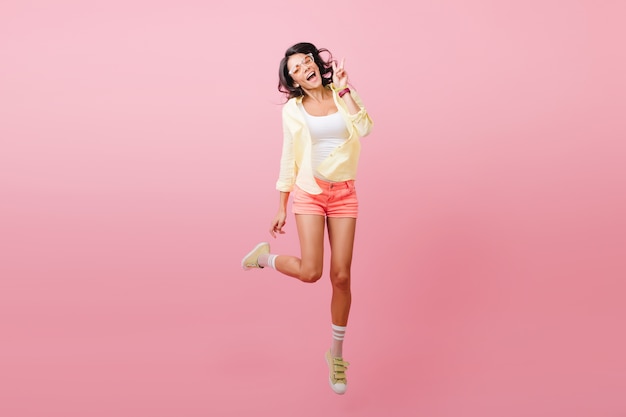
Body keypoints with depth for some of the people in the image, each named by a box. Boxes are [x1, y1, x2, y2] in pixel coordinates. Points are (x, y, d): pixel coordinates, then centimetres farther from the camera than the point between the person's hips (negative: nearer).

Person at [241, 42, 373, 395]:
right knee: (310, 272, -13)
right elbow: (289, 160, 5)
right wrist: (282, 208, 6)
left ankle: (337, 355, 21)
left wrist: (344, 89, -13)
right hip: (309, 193, -1)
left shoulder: (343, 94, 4)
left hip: (344, 193, 1)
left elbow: (364, 128, -14)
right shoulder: (293, 109, 2)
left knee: (341, 276, 2)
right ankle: (264, 257, 21)